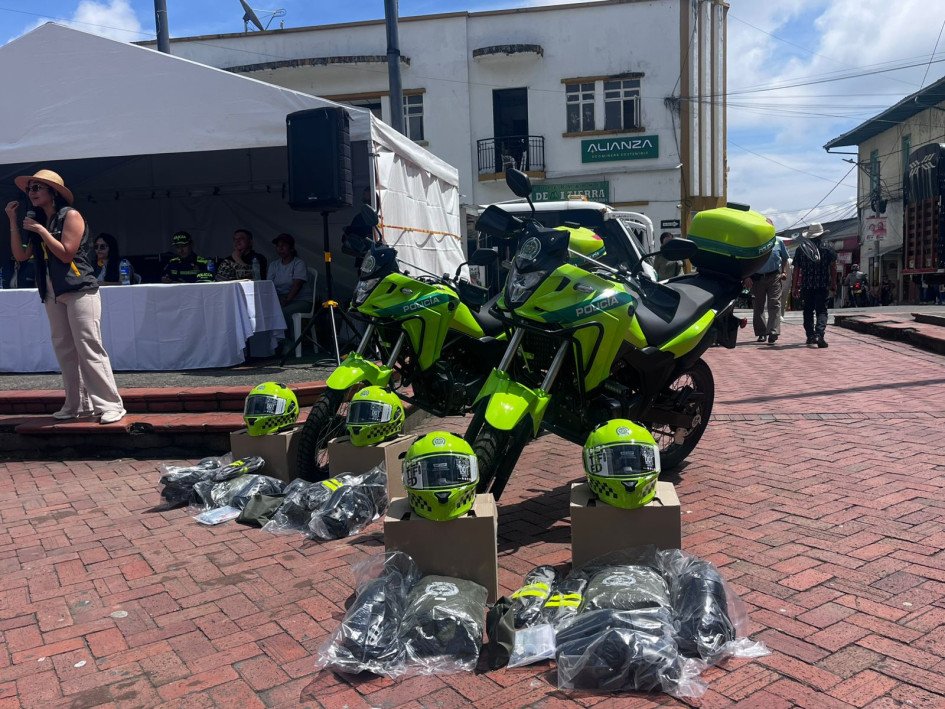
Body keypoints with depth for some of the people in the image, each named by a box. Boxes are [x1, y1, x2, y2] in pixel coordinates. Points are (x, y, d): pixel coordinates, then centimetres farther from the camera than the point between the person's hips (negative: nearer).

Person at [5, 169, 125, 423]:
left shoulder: (70, 215, -4)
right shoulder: (39, 222, 18)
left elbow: (66, 254, -13)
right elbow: (21, 255, 10)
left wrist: (41, 231, -10)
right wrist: (13, 221, 9)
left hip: (79, 291, -7)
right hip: (53, 293, 8)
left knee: (89, 348, -13)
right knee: (64, 350, 5)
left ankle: (110, 405, -12)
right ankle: (76, 404, 9)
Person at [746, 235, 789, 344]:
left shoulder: (778, 241, 9)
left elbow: (784, 258, 18)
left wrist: (784, 272, 3)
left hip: (774, 277, 0)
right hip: (757, 278, 0)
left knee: (774, 304, -10)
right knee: (758, 306, 6)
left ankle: (773, 333, -13)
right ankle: (761, 333, 17)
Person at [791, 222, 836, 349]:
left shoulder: (800, 248, 6)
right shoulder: (827, 248, 2)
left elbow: (796, 269, 5)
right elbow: (833, 267, 0)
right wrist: (834, 284, 7)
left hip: (806, 285, 1)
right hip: (823, 285, -1)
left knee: (808, 310, 12)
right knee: (821, 310, 0)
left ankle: (810, 336, 11)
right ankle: (819, 334, -20)